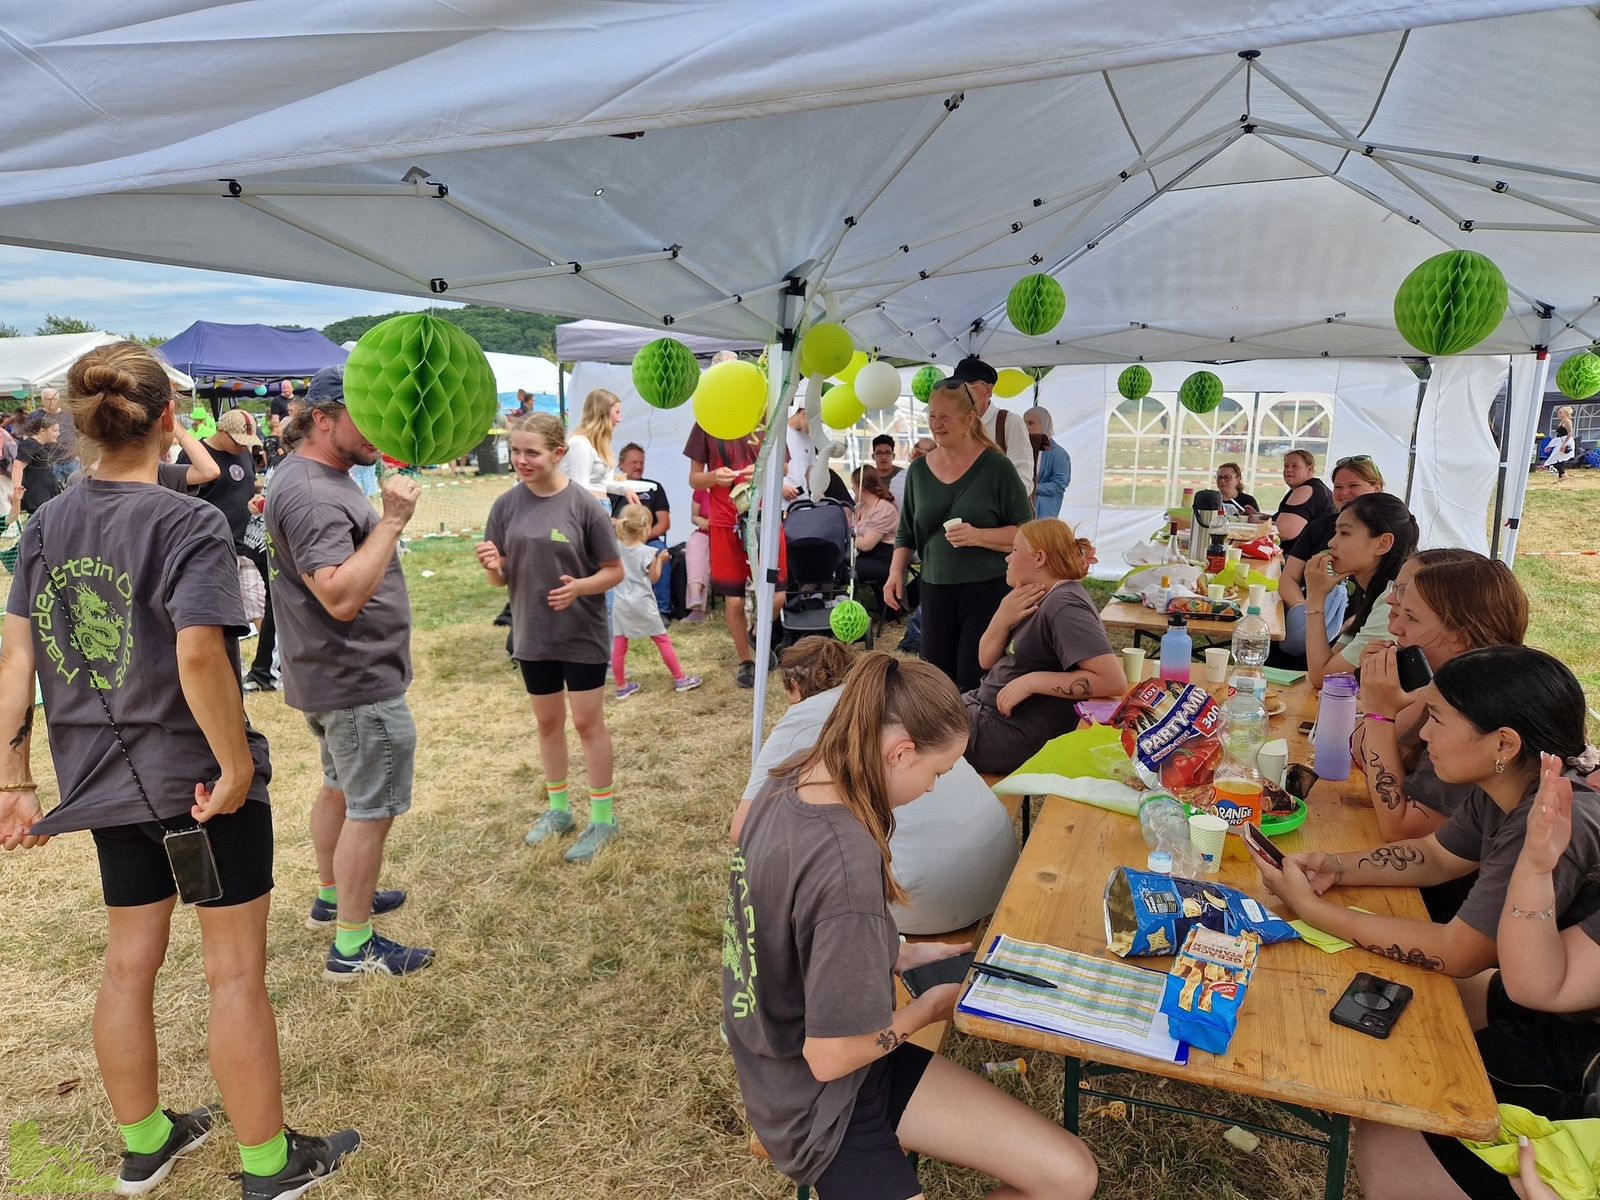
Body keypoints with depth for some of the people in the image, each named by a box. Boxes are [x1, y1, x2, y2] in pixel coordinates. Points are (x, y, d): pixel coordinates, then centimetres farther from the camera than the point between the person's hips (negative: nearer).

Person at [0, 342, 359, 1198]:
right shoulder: (190, 523, -17)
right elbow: (199, 656, -29)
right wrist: (238, 767, -19)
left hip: (104, 779, 7)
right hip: (198, 778, -6)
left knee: (130, 961, 21)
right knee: (237, 971, 8)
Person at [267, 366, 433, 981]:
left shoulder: (313, 474, 10)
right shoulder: (312, 494, -24)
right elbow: (342, 597, -34)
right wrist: (392, 521, -34)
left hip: (338, 674, 11)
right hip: (359, 680, -11)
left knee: (341, 787, 24)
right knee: (371, 809, -1)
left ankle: (332, 898, 42)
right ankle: (352, 947, 11)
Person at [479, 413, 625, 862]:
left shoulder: (582, 505, -14)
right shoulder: (507, 506, -3)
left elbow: (614, 571, -8)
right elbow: (501, 579, 3)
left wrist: (580, 587, -27)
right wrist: (493, 566, -20)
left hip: (582, 635, -4)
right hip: (532, 635, 4)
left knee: (588, 723, 6)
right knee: (548, 722, 17)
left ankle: (603, 817, 21)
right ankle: (559, 809, 35)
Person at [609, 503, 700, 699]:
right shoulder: (647, 552, -12)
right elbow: (654, 578, -4)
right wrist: (660, 560, 8)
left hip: (622, 604, 4)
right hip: (642, 604, -4)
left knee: (619, 646, 7)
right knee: (663, 641, 9)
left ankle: (622, 687, 13)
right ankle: (680, 679, 16)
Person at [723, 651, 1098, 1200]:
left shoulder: (789, 784, -7)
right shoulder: (846, 862, -33)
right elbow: (831, 1056, -24)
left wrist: (897, 956, 5)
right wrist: (930, 1007, -8)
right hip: (819, 1104, -8)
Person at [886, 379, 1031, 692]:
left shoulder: (995, 467, -5)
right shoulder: (919, 469, 8)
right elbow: (906, 532, 17)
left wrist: (978, 536, -20)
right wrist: (896, 573, 3)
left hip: (987, 589, -4)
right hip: (936, 590, 4)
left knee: (975, 681, -6)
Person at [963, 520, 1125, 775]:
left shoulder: (1063, 606, -20)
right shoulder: (1035, 598, 8)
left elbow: (1114, 681, -29)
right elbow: (986, 660, 9)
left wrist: (1032, 681, -27)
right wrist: (1003, 618, -11)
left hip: (1013, 733, -9)